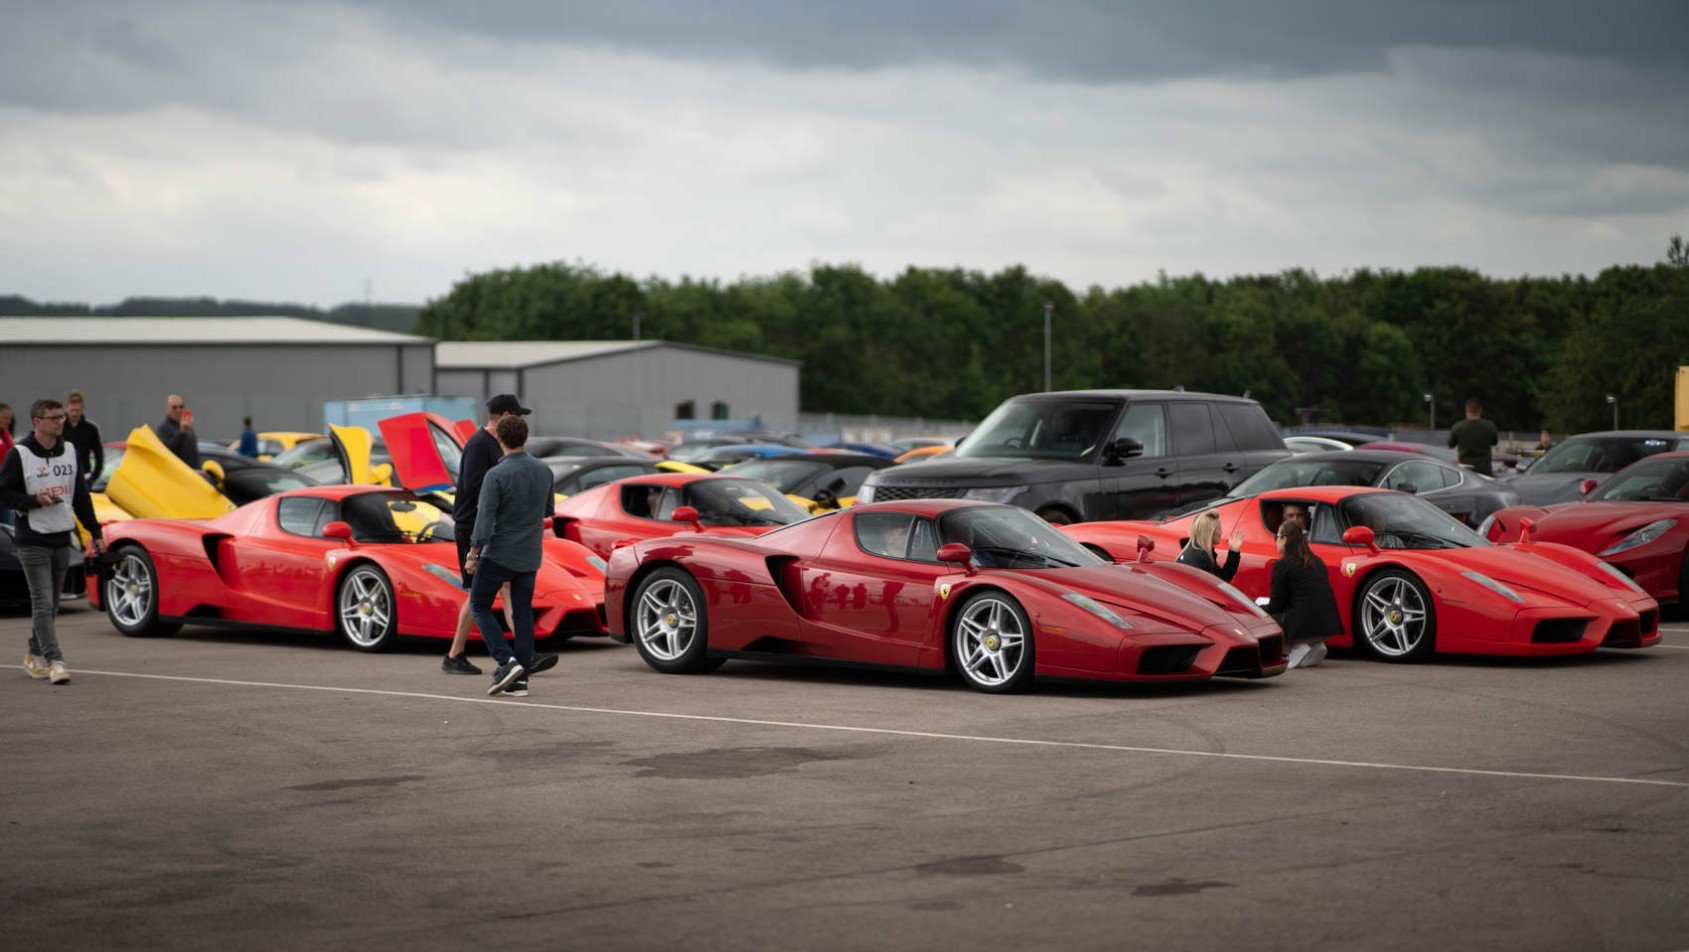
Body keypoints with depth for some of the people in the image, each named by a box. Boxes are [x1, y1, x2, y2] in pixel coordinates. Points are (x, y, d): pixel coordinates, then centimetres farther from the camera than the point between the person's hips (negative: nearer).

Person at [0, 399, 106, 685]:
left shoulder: (69, 451, 10)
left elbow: (81, 495, 16)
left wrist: (95, 532, 14)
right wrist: (35, 500, -20)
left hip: (62, 539, 6)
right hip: (32, 540, -6)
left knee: (51, 604, 12)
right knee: (43, 603, -9)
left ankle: (34, 655, 27)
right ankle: (54, 661, -12)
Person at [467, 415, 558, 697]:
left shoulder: (496, 476, -18)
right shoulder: (544, 471, 1)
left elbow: (484, 522, -19)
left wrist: (472, 556, -10)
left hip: (499, 554, -5)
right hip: (530, 556, 5)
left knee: (479, 605, 10)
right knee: (522, 612, 10)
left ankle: (506, 661, -6)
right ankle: (520, 679, 6)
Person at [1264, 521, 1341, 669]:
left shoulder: (1282, 565, -6)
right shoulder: (1317, 562, 17)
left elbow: (1276, 605, -4)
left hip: (1305, 626, -8)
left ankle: (1299, 648, -6)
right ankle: (1315, 646, 12)